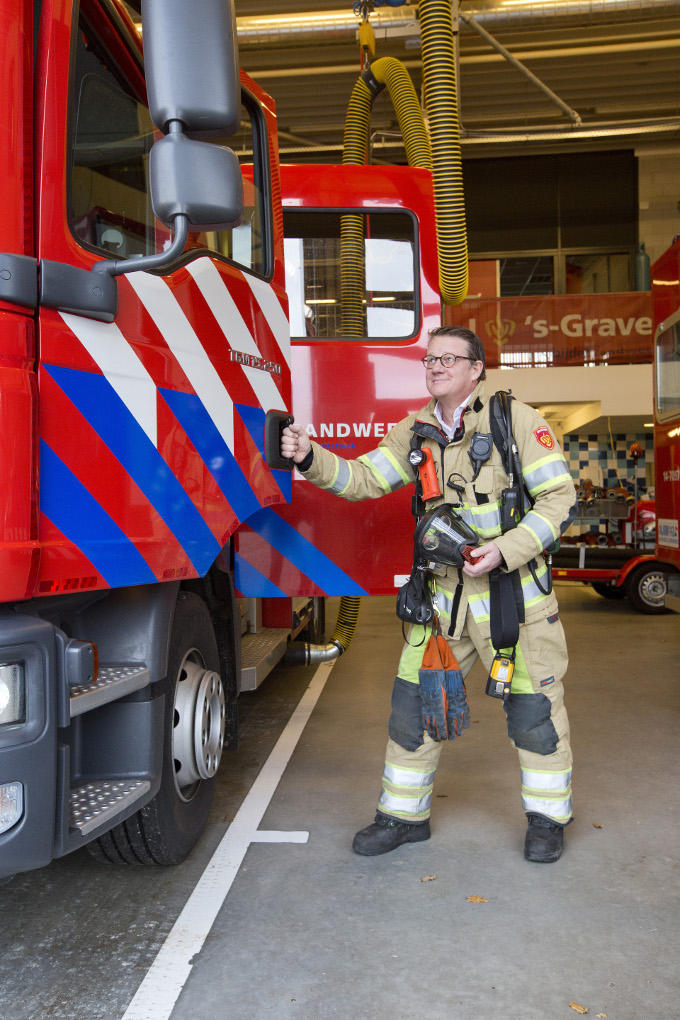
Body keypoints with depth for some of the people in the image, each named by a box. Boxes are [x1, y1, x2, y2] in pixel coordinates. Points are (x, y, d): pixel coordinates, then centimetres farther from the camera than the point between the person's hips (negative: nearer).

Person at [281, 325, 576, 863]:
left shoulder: (517, 420, -8)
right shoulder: (416, 430, 7)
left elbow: (560, 498, -10)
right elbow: (365, 478, 2)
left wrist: (506, 549, -21)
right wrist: (311, 457, -16)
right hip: (443, 592, 4)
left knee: (534, 708, 6)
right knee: (414, 702, 7)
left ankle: (547, 817, 28)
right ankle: (405, 814, 26)